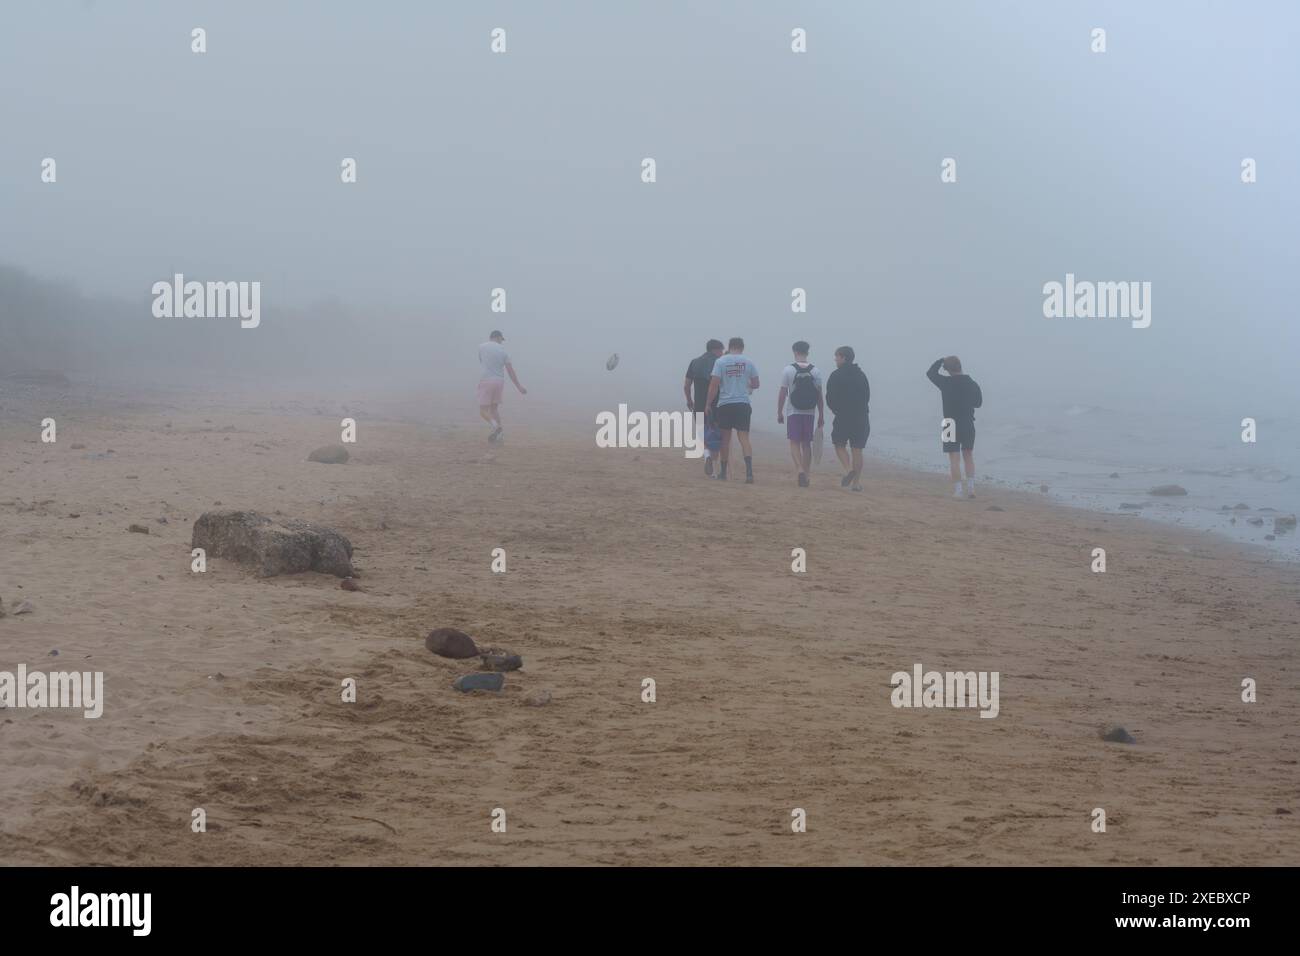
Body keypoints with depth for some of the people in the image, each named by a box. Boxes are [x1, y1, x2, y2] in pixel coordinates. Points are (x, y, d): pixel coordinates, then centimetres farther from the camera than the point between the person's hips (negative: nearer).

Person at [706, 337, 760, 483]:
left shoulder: (720, 362, -2)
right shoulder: (748, 363, 3)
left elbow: (714, 385, -7)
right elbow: (755, 384, 11)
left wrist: (708, 405, -1)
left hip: (725, 404, -1)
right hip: (743, 404, 1)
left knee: (725, 439, 11)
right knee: (744, 438, -4)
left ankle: (723, 473, 19)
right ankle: (749, 472, -21)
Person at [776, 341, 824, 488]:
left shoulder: (789, 370, -6)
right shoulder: (816, 371, 1)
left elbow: (782, 393, -4)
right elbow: (819, 394, 3)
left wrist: (779, 412, 4)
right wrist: (821, 415, 10)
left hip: (793, 412, -2)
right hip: (809, 413, 3)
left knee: (795, 443, 0)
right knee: (807, 444, 10)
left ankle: (800, 470, -20)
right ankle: (806, 475, 12)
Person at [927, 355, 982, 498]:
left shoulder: (946, 383, -13)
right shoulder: (971, 383, -2)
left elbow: (931, 373, 3)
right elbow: (978, 402, 12)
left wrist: (940, 361, 14)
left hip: (951, 425, -3)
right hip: (968, 424, 3)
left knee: (954, 458, 1)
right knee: (968, 456, 15)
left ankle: (958, 490, -3)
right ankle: (971, 488, 10)